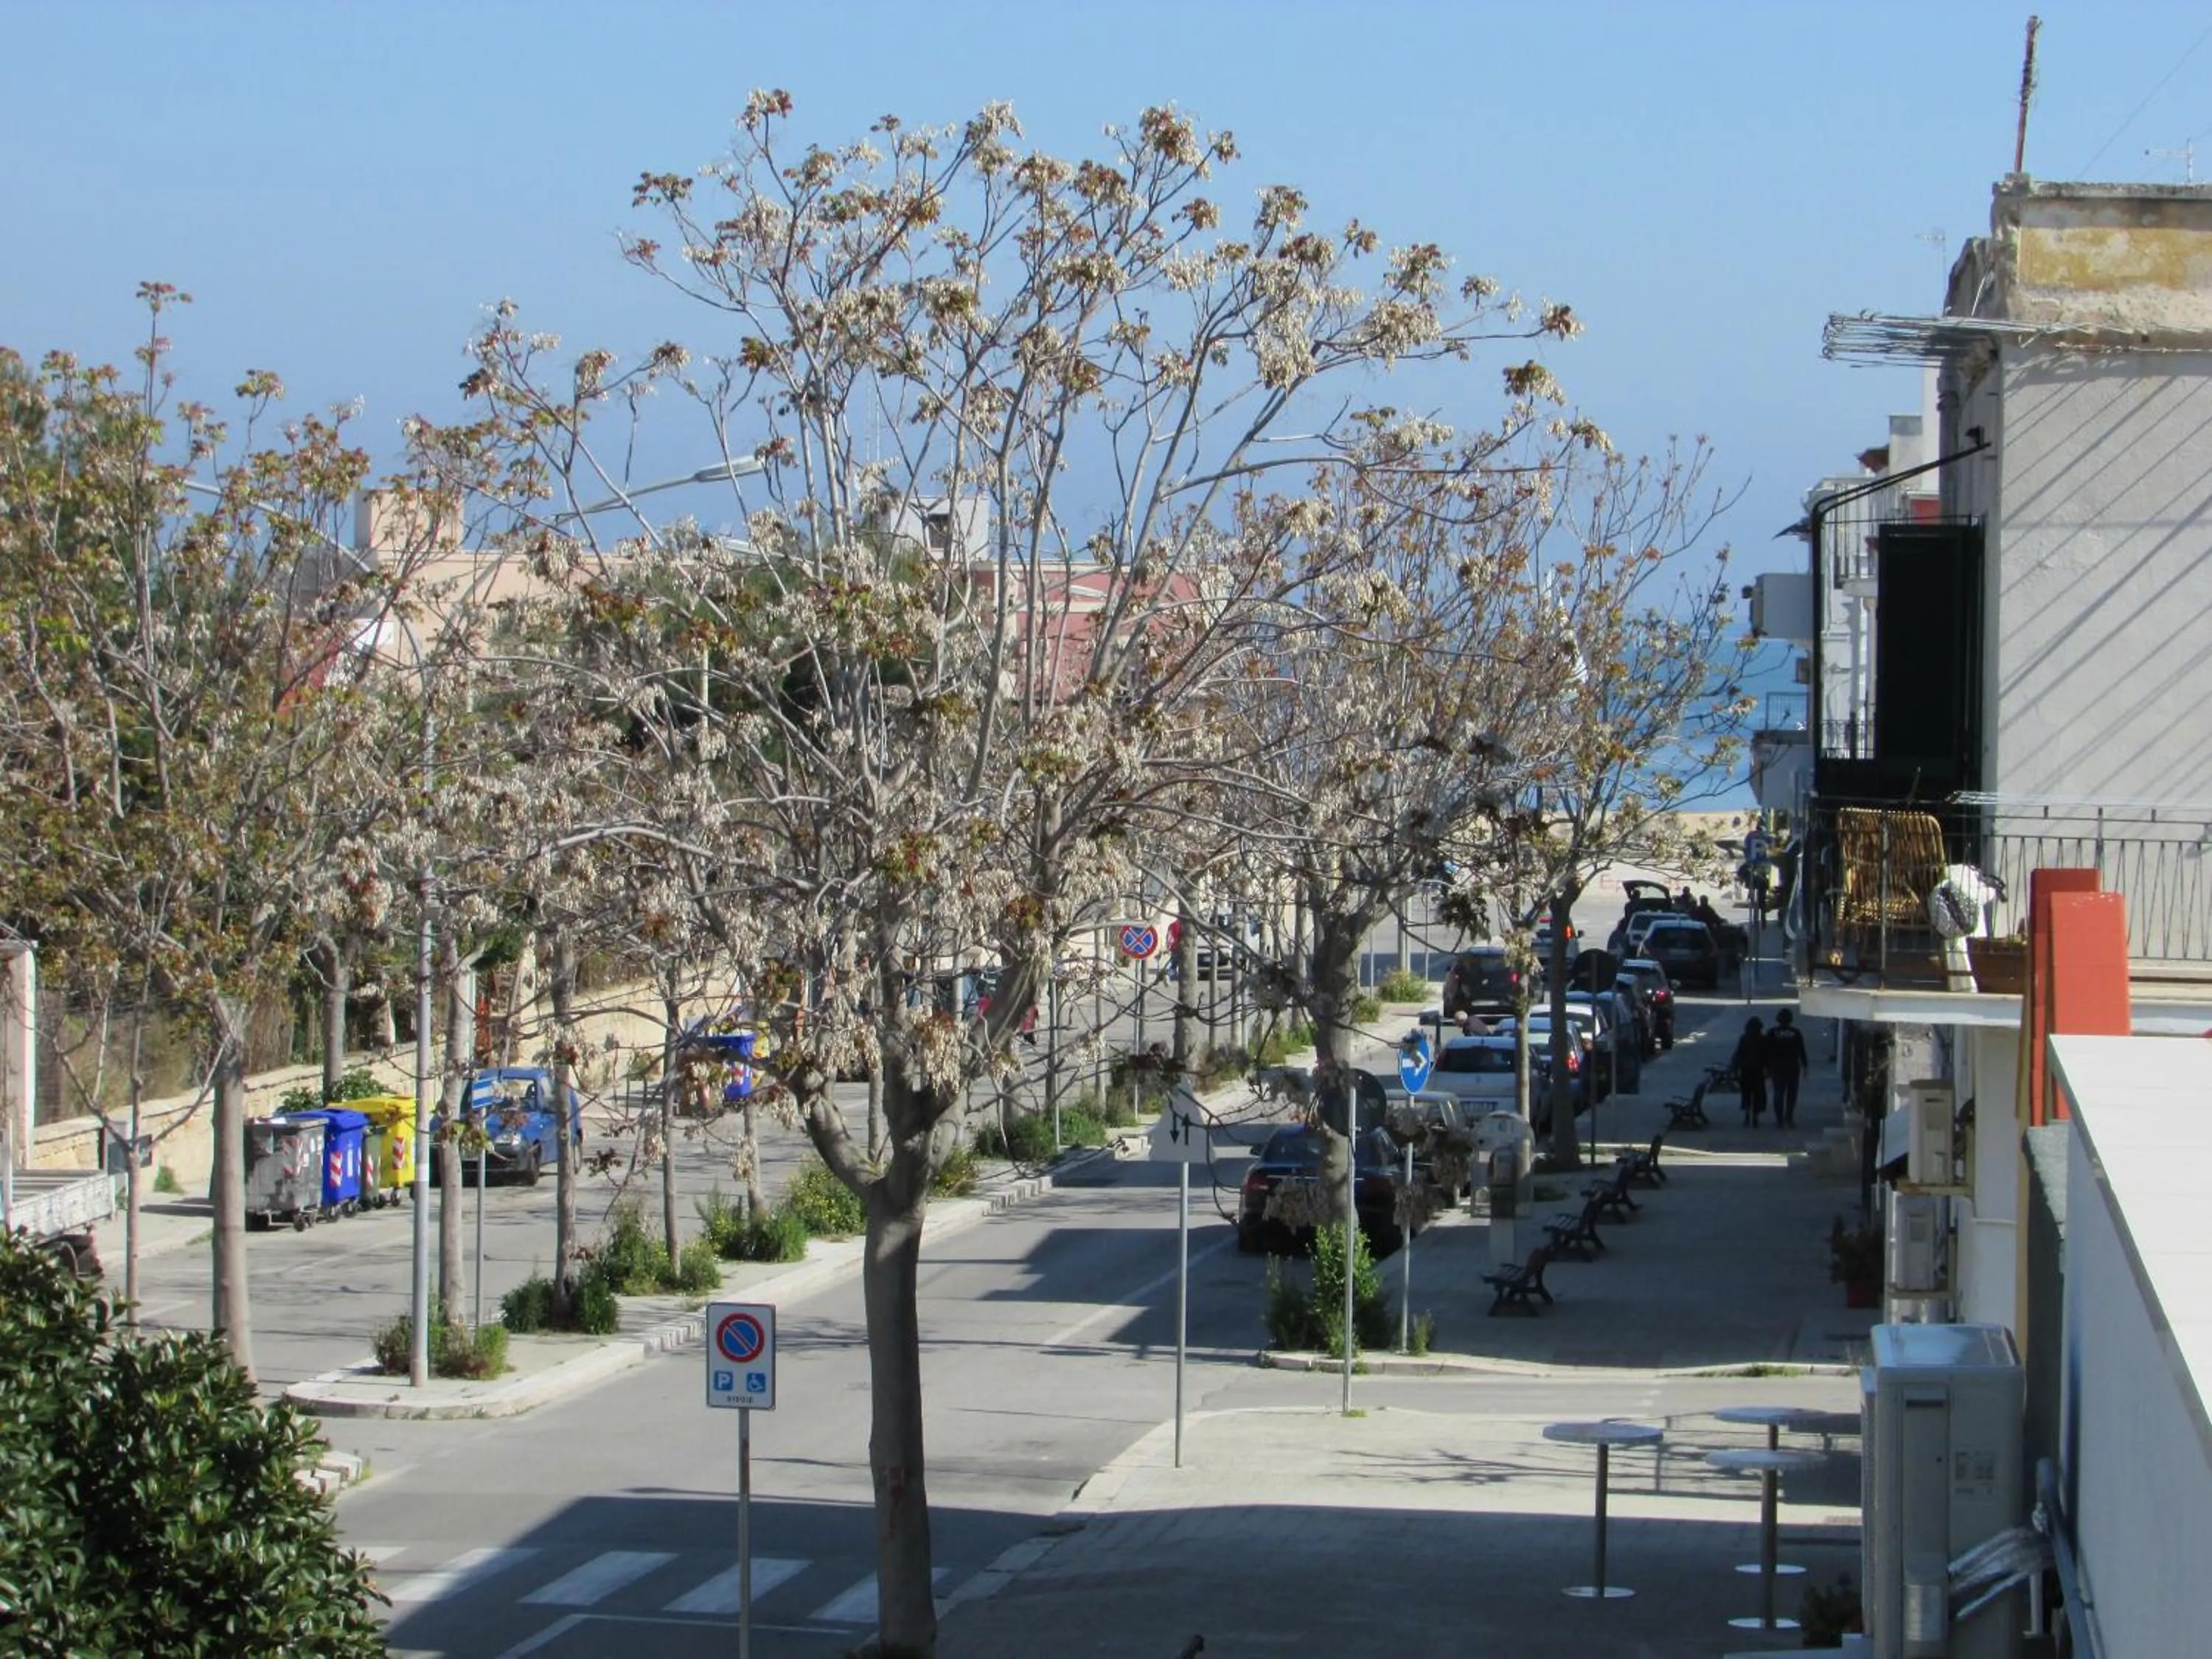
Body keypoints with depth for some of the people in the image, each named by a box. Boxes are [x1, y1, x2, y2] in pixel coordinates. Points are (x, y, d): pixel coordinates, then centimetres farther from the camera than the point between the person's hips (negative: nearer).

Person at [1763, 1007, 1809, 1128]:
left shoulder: (1772, 1033, -2)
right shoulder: (1796, 1033, -4)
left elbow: (1768, 1053, -1)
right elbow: (1801, 1052, -3)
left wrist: (1768, 1068, 4)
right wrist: (1805, 1067, 4)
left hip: (1777, 1067, 1)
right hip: (1792, 1067, -1)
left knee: (1779, 1093, 5)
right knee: (1791, 1093, 7)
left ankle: (1780, 1120, 0)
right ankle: (1789, 1118, -1)